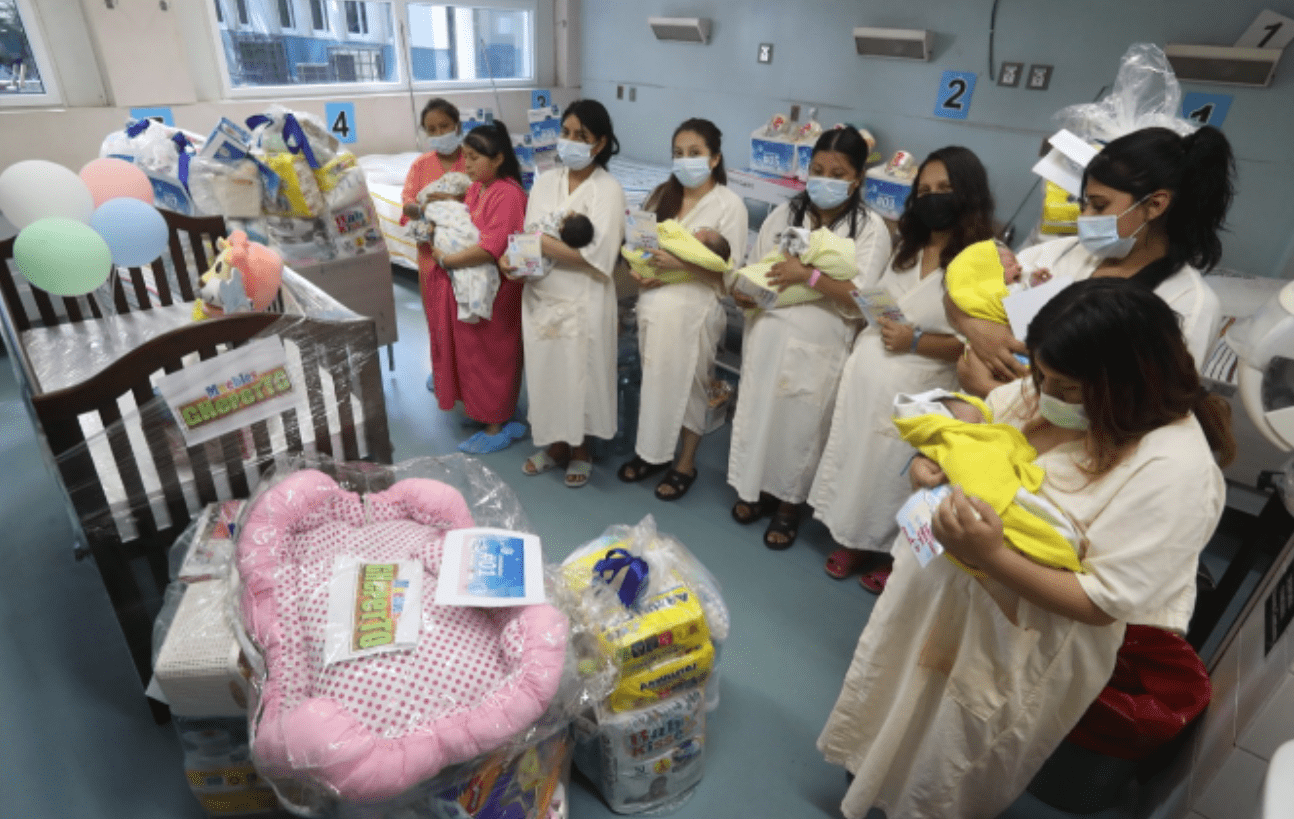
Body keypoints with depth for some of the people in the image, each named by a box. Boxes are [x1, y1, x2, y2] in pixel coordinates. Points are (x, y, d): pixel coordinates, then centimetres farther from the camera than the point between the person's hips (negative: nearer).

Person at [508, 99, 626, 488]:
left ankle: (581, 450, 28)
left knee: (580, 374, 7)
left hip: (582, 301, -5)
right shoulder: (545, 181, 7)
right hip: (540, 296, 5)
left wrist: (539, 241, -17)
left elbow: (595, 254, -21)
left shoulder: (607, 189, -10)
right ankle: (555, 443, 34)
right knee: (545, 370, 14)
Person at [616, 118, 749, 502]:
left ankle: (686, 463, 23)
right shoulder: (662, 194, 10)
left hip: (694, 307, -5)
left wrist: (680, 263, -24)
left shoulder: (730, 204, -8)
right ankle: (652, 451, 31)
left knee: (689, 384, 5)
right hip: (654, 302, 5)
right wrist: (638, 269, -8)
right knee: (656, 380, 14)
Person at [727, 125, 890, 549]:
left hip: (818, 346, -3)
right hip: (768, 334, 3)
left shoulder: (870, 228, -4)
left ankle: (788, 502, 27)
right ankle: (757, 487, 33)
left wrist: (809, 275, -24)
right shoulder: (784, 214, 9)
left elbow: (860, 299, -13)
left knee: (800, 423, 6)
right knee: (758, 411, 10)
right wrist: (744, 291, -11)